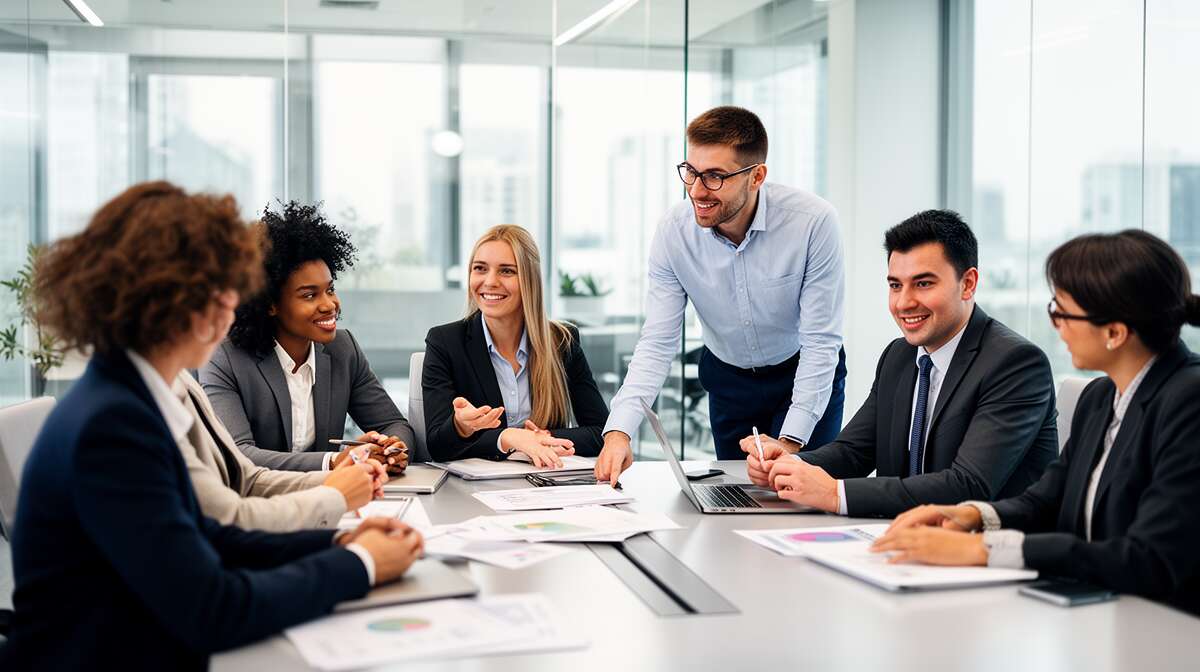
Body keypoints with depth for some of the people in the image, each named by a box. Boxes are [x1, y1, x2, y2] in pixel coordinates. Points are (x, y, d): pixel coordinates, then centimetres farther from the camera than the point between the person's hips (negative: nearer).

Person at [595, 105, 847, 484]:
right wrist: (619, 430, -33)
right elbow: (657, 343, -19)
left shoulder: (813, 221, -29)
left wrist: (791, 441, -29)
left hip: (805, 373, -2)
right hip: (727, 378, 3)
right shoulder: (674, 232, -20)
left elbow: (821, 341, -24)